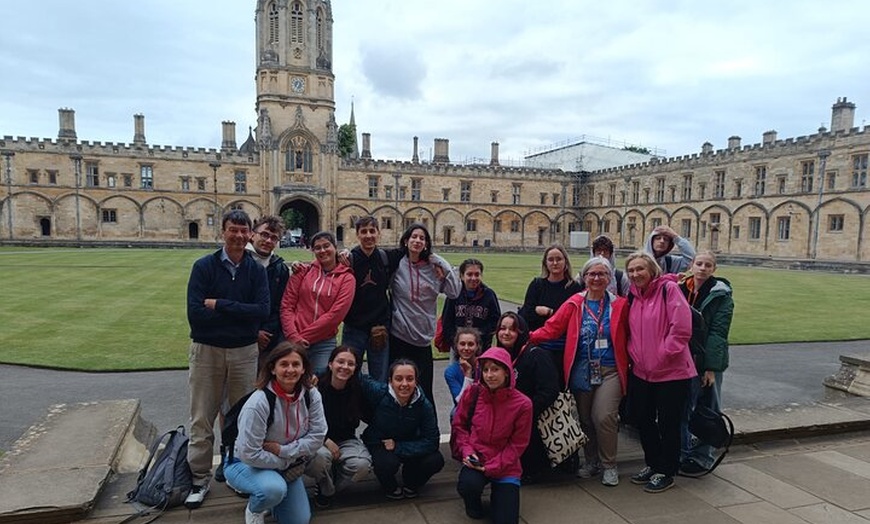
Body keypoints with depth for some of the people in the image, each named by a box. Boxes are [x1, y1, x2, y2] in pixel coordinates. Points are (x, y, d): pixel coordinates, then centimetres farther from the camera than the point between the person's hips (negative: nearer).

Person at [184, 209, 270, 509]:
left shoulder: (256, 270, 0)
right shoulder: (204, 266, -5)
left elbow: (263, 311, -13)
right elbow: (195, 313, -15)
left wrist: (219, 305, -16)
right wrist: (241, 314, -14)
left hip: (244, 352, 1)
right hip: (206, 350, -1)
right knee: (202, 419, 9)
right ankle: (200, 479, 24)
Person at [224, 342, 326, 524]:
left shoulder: (311, 396, -14)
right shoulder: (259, 403, -30)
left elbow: (317, 436, -14)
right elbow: (249, 454, -29)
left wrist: (283, 450, -24)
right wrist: (287, 462, -18)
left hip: (286, 465, 5)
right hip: (246, 463, -5)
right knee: (274, 489, -36)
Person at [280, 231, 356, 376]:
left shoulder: (347, 278, 0)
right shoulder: (303, 271, 5)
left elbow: (335, 314, -7)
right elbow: (286, 305, 2)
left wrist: (304, 337, -10)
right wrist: (293, 336, -11)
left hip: (324, 344, -1)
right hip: (294, 342, 1)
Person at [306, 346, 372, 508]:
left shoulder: (357, 390, -8)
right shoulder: (316, 387, -17)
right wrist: (326, 440, -20)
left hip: (346, 440, 3)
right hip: (317, 440, -2)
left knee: (362, 465, -27)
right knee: (321, 456, -37)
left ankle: (329, 487, 7)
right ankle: (325, 489, 1)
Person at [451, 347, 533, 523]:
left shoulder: (522, 403, -14)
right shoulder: (472, 393, -9)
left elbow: (517, 444, -8)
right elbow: (458, 425, 3)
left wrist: (491, 467, -16)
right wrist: (467, 450, -13)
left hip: (505, 467, 0)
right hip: (475, 459, 0)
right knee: (468, 485, -33)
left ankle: (498, 491, 28)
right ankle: (473, 502, 8)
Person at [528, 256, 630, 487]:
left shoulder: (620, 305, 2)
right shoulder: (574, 304, 2)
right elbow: (552, 327, -5)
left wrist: (628, 363, -9)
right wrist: (529, 337, -17)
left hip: (609, 371, -1)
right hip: (582, 371, 2)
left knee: (604, 417, -11)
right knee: (585, 418, 11)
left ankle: (609, 465, 13)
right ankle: (591, 461, 33)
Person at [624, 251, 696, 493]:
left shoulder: (669, 289, -13)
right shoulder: (633, 295, 7)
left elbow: (682, 329, -20)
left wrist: (661, 356, -16)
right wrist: (634, 354, 4)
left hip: (671, 372, -7)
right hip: (641, 372, 7)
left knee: (668, 424, 5)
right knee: (642, 418, 17)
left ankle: (666, 472, 23)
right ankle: (653, 464, 36)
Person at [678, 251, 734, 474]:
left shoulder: (721, 295, -6)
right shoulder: (680, 289, 7)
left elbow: (718, 332, -12)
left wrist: (711, 367, -17)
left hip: (706, 362, -4)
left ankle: (701, 458, 19)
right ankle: (683, 453, 25)